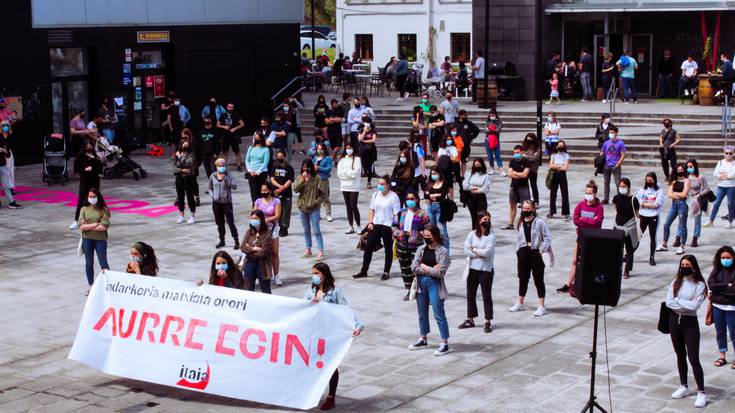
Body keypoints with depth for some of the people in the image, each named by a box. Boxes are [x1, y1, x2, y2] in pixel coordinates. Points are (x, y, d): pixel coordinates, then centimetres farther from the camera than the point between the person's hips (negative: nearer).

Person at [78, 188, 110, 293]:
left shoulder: (103, 210, -6)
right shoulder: (84, 209, 1)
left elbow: (104, 227, -16)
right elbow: (81, 226, -9)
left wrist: (88, 227, -12)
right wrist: (96, 224, -14)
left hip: (100, 239, -3)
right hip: (87, 240, 3)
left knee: (103, 263, 3)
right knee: (89, 264, 14)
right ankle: (90, 286, 26)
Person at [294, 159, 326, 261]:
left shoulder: (316, 179, -7)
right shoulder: (300, 178, 4)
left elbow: (322, 194, -5)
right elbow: (295, 189, -11)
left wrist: (316, 202, -15)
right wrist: (302, 179, -18)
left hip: (314, 209, -4)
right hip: (302, 207, 4)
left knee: (316, 230, -6)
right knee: (306, 230, 14)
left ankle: (321, 251, -4)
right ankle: (308, 249, 24)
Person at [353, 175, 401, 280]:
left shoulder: (393, 197, -10)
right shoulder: (376, 194, 8)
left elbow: (397, 213, -12)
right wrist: (370, 222, 4)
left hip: (387, 226, -6)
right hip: (375, 225, 6)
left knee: (388, 249, 6)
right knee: (368, 247, 6)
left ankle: (386, 272, 17)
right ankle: (364, 271, 15)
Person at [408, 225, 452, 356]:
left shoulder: (443, 251, -10)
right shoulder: (421, 249, 5)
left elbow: (440, 272, -18)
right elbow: (414, 267, -4)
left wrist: (424, 267, -10)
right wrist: (431, 269, -13)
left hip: (434, 285, -6)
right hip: (420, 284, 6)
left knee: (439, 314, -3)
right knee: (422, 314, 17)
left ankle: (445, 344, 2)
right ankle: (423, 340, 31)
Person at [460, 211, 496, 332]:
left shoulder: (491, 235, -5)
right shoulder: (472, 234, 2)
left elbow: (487, 252, -16)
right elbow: (466, 250, -8)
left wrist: (474, 249, -6)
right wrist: (481, 254, -14)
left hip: (486, 270, -3)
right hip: (472, 269, 3)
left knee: (487, 296, 3)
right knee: (470, 295, 12)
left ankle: (488, 322, 10)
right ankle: (470, 319, 25)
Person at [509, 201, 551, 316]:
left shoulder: (539, 222, -10)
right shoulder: (520, 223, 7)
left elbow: (547, 237, -10)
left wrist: (542, 250, -15)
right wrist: (518, 250, 7)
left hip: (536, 252, -5)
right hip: (523, 252, 5)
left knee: (538, 279, 1)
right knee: (523, 278, 16)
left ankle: (541, 307, 6)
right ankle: (520, 303, 30)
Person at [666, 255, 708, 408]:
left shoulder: (699, 285, -9)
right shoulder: (676, 282, 2)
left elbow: (695, 305, -20)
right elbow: (668, 302, -8)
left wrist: (678, 300, -12)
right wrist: (686, 304, -15)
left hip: (690, 322, -4)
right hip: (675, 320, 4)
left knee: (693, 358, -7)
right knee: (680, 355, 15)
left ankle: (701, 393, -1)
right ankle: (683, 387, 28)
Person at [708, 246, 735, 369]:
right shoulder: (717, 269, 2)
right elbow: (711, 284, -10)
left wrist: (719, 288, -12)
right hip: (717, 306, 5)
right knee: (720, 333, 15)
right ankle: (722, 357, 29)